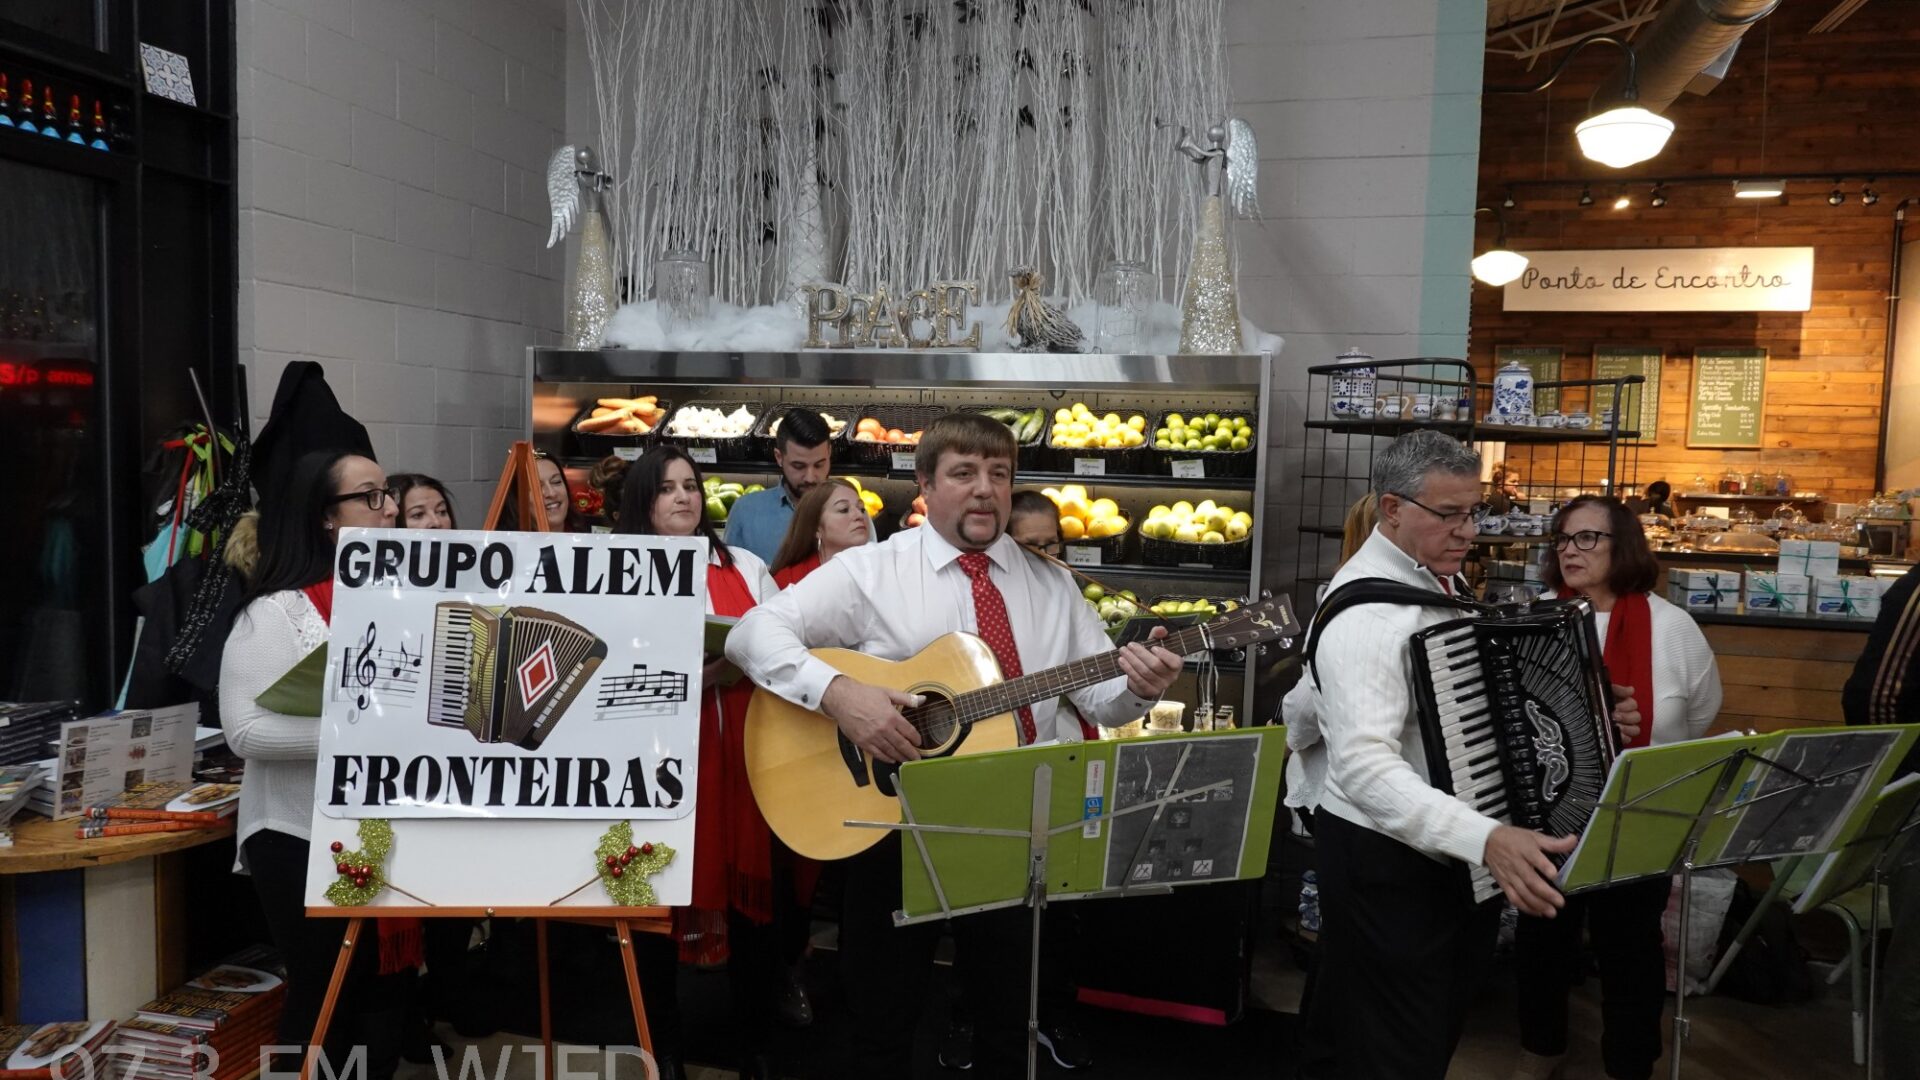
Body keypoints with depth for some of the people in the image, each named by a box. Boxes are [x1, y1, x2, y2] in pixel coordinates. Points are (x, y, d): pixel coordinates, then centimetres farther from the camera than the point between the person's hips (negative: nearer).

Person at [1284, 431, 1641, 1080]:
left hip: (1453, 856, 9)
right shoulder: (1367, 610, -23)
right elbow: (1365, 764, -34)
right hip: (1387, 863, -9)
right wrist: (1487, 840, -44)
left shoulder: (1440, 581, 7)